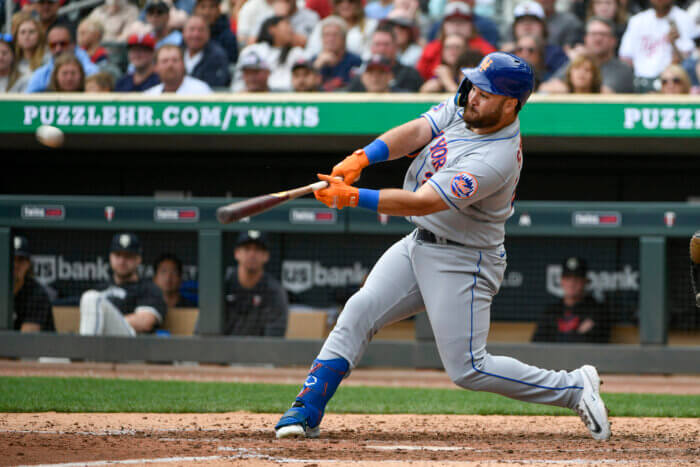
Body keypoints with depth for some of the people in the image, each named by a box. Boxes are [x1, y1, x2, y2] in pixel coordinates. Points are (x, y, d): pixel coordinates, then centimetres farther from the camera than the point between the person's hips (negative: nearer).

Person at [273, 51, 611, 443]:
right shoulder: (465, 107, -3)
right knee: (360, 311, 0)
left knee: (468, 369, -7)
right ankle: (307, 411, 3)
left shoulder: (495, 161, -29)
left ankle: (575, 388, 5)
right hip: (419, 246, 8)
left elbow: (421, 203, -31)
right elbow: (415, 132, -10)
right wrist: (361, 158, -27)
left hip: (463, 263, -8)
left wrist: (354, 198, -34)